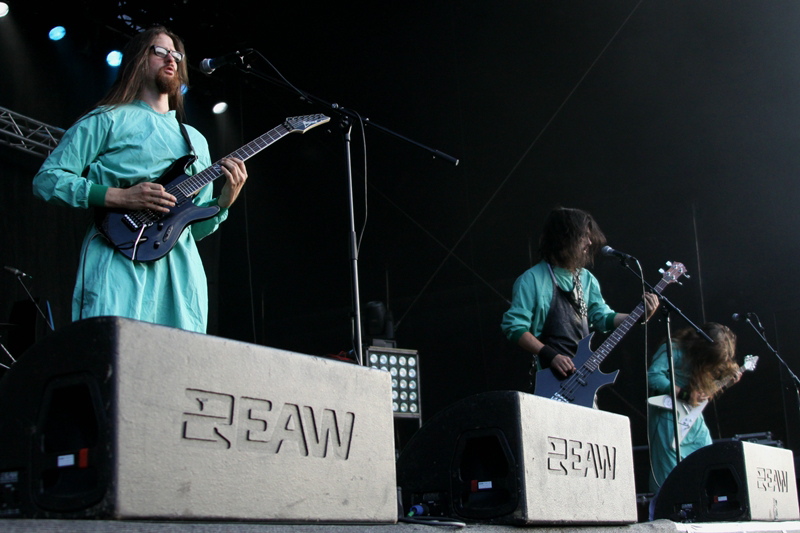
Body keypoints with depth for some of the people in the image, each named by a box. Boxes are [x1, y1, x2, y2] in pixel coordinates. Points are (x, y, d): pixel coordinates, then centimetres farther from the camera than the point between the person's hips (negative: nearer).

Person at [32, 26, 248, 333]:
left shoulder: (196, 140, 26)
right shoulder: (107, 120, 9)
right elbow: (46, 180, 0)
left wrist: (226, 199, 2)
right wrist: (120, 197, -11)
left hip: (181, 266, 5)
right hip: (119, 261, -5)